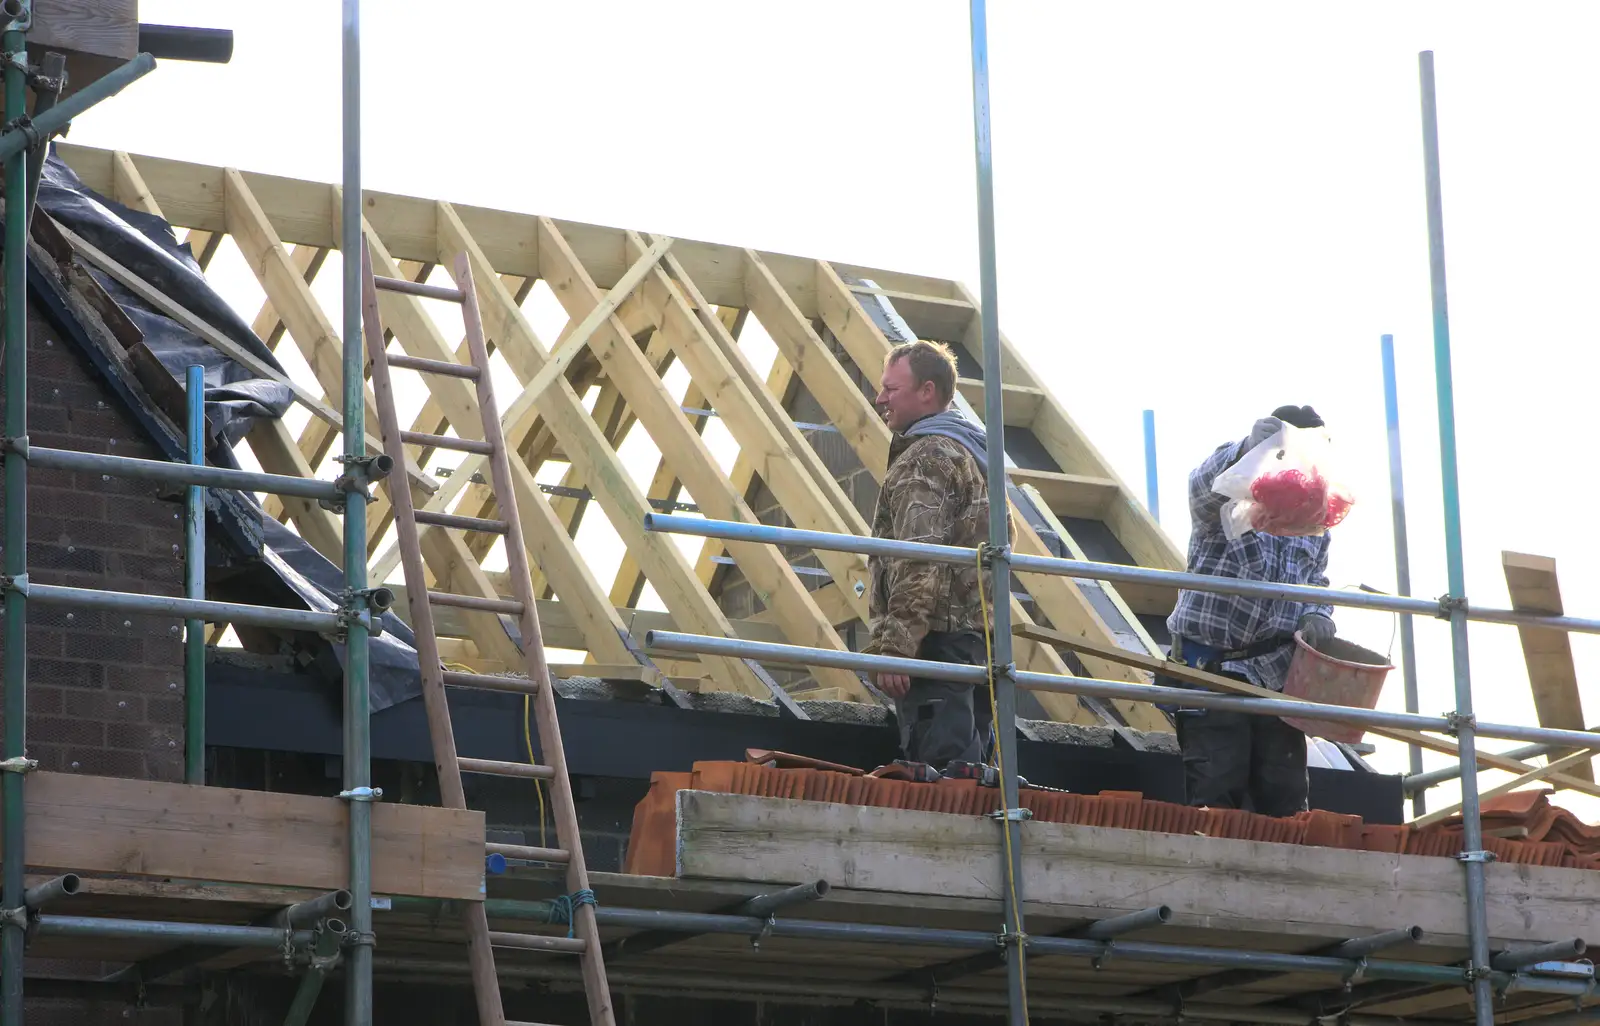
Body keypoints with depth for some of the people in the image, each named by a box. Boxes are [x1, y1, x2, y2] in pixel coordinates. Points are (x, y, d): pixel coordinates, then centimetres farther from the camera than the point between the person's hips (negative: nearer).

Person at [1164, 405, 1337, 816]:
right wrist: (1248, 450, -48)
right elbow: (1203, 486, -27)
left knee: (1284, 794, 3)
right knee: (1215, 795, -9)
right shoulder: (1230, 496, -3)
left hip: (1278, 675, 5)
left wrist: (1317, 616, -2)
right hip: (1211, 670, -5)